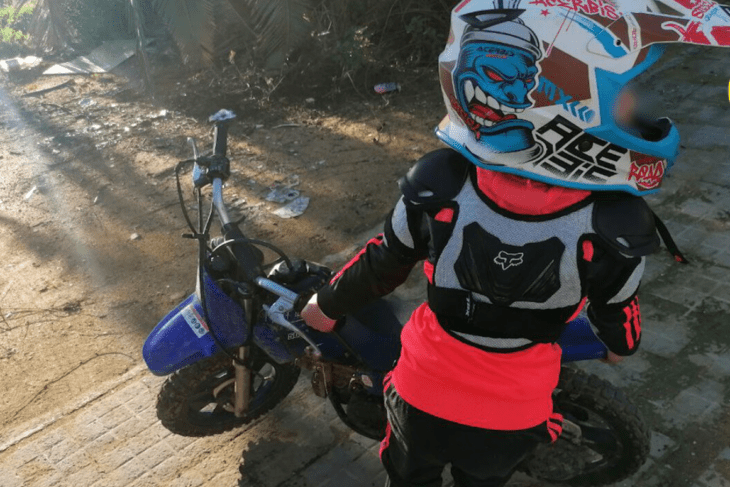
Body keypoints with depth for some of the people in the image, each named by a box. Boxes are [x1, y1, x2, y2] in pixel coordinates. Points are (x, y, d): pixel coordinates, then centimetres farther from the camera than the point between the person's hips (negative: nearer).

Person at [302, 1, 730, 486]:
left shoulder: (438, 185, -27)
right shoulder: (616, 226, -28)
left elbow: (382, 267, -10)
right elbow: (615, 312, -8)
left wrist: (328, 304, 11)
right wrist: (622, 345, 18)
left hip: (421, 400, 0)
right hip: (512, 419, 1)